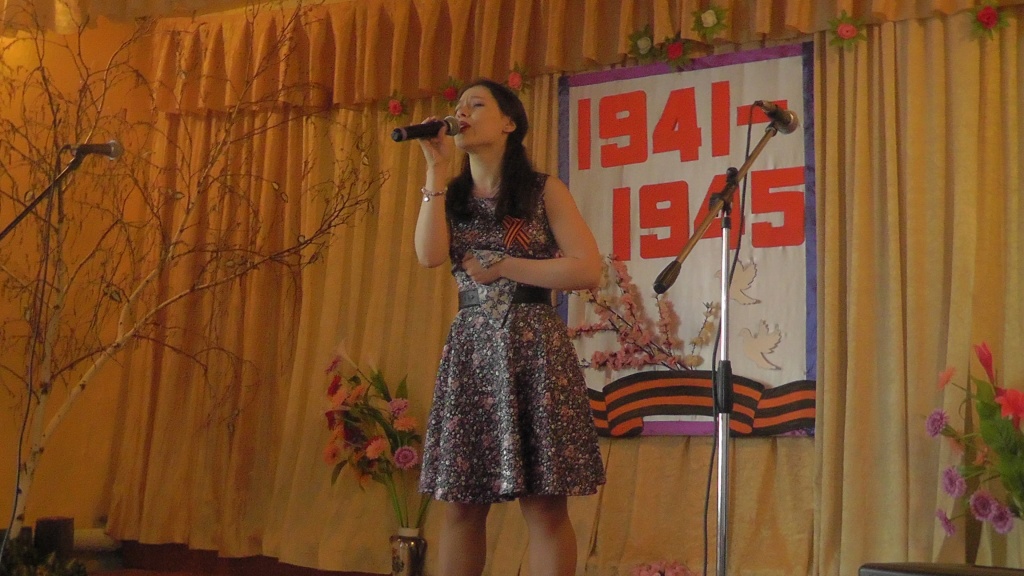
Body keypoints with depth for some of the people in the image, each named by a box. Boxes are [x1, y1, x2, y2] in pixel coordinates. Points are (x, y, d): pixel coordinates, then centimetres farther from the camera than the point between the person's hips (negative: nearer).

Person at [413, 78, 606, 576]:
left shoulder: (544, 191, 3)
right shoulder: (452, 197, 13)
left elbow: (589, 271, -8)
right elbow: (429, 255, -7)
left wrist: (501, 266, -9)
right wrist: (436, 167, -4)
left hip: (534, 347, -3)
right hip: (470, 350, 4)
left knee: (544, 505, -5)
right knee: (461, 504, 3)